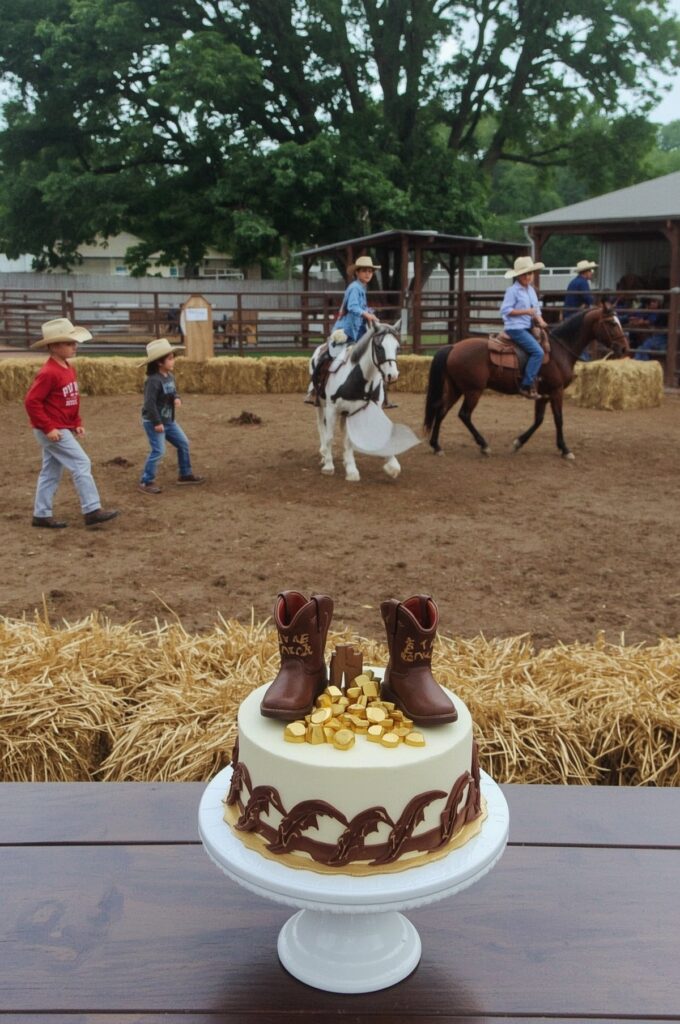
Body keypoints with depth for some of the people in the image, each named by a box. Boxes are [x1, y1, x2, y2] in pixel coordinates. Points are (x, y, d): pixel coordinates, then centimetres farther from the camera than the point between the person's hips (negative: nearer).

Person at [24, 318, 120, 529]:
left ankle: (41, 515, 20)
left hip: (62, 429, 9)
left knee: (51, 472, 13)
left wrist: (77, 423, 12)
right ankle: (92, 511, -6)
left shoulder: (68, 369, 9)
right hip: (52, 430, -9)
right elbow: (31, 401, -21)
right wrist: (48, 428, -22)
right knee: (81, 464, -9)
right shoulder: (49, 373, -19)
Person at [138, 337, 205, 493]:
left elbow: (173, 391, 18)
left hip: (168, 420, 9)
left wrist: (177, 398, -7)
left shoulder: (170, 376, 5)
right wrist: (157, 422, -24)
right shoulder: (154, 380, -22)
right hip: (153, 422, -9)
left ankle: (185, 474, 29)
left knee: (183, 443, 15)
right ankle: (146, 482, -3)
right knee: (158, 451, -13)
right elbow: (149, 403, -25)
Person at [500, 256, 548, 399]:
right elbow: (505, 310, -15)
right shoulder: (513, 290, -9)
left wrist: (540, 320, -1)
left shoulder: (531, 290, 14)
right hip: (516, 328, -9)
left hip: (527, 328, 9)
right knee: (537, 351, -21)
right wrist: (526, 311, -19)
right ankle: (526, 386, -17)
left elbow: (536, 308, 19)